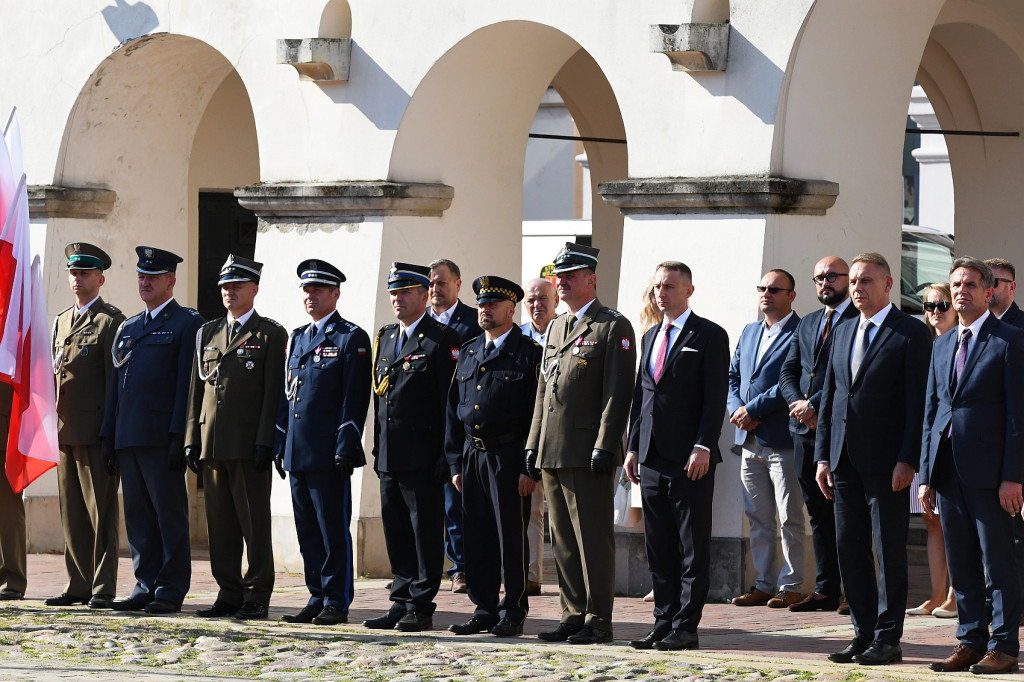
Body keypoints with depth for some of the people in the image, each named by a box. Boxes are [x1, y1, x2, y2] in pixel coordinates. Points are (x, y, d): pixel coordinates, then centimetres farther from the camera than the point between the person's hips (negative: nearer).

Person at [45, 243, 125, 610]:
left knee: (100, 511, -5)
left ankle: (102, 588, -3)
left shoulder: (111, 321, -3)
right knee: (72, 513, 8)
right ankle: (78, 584, 12)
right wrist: (54, 424, 14)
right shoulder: (61, 321, 20)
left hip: (96, 428, -7)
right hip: (65, 429, 7)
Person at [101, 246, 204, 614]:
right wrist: (108, 436, 14)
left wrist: (179, 436, -15)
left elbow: (187, 384, -8)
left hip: (162, 438, -7)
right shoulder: (128, 327, 21)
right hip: (129, 438, 7)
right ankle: (146, 587, 11)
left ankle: (171, 590, -1)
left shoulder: (187, 323, 0)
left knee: (169, 513, -4)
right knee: (138, 515, 7)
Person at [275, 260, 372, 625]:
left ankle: (337, 602, 0)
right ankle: (318, 598, 15)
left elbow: (355, 399, -9)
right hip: (298, 454, 7)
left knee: (333, 530, -4)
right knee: (308, 531, 9)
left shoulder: (351, 338, -4)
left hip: (329, 455, -7)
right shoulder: (297, 338, 19)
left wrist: (346, 448, -15)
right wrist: (281, 445, 15)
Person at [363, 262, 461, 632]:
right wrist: (378, 447, 15)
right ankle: (401, 602, 16)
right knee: (396, 532, 10)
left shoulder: (441, 339, -6)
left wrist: (446, 454, -14)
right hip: (389, 456, 7)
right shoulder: (384, 338, 16)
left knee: (425, 531, -2)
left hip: (422, 456, -7)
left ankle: (421, 606, 2)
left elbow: (450, 400, -10)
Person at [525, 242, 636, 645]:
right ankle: (573, 615, 16)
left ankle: (597, 621, -2)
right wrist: (534, 444, 16)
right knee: (563, 541, 10)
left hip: (587, 452, -8)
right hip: (552, 454, 8)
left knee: (592, 538, -5)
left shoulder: (613, 327, -5)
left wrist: (604, 446, -18)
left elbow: (617, 393, -11)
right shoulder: (556, 328, 20)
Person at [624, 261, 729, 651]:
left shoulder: (709, 336, -3)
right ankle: (664, 623, 11)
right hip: (653, 459, 7)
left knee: (693, 548, -3)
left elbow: (716, 397, -9)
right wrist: (633, 447, 13)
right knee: (659, 549, 7)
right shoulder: (650, 338, 18)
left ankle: (686, 628, -2)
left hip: (691, 459, -7)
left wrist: (703, 447, -16)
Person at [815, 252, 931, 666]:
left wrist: (907, 460, -15)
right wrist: (823, 456, 10)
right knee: (850, 548, 7)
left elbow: (918, 402, -9)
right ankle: (864, 634, 13)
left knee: (889, 550, -2)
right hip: (846, 460, 7)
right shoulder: (843, 334, 17)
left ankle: (888, 639, 2)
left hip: (887, 461, -7)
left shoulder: (911, 333, -4)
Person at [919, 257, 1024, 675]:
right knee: (961, 564, 8)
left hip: (988, 469, -6)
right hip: (948, 468, 6)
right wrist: (926, 475, 12)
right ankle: (970, 641, 14)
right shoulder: (942, 344, 17)